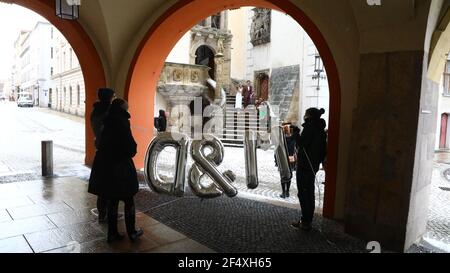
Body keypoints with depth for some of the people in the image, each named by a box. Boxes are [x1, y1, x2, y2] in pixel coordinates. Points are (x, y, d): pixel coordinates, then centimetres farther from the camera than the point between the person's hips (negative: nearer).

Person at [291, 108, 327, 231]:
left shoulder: (309, 126, -12)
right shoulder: (321, 129, 14)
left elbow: (301, 143, -18)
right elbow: (323, 149, 16)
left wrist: (296, 132, -5)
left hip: (304, 165, -9)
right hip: (314, 165, 9)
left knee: (303, 193, -4)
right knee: (310, 193, 14)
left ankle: (305, 222, -1)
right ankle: (308, 220, 21)